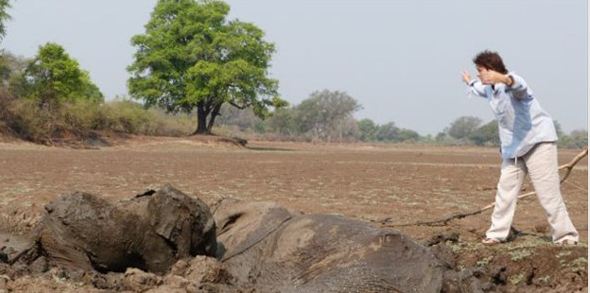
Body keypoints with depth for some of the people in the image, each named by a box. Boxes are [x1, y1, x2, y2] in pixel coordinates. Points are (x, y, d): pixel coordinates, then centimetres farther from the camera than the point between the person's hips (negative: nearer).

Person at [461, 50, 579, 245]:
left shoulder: (511, 85, -21)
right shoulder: (490, 89, 9)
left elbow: (519, 86, -49)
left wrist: (503, 79, -71)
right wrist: (470, 83, 57)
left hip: (538, 140, -9)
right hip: (512, 145, 9)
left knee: (548, 192, -11)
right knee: (505, 188, 8)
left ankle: (565, 235, -5)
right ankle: (498, 233, 15)